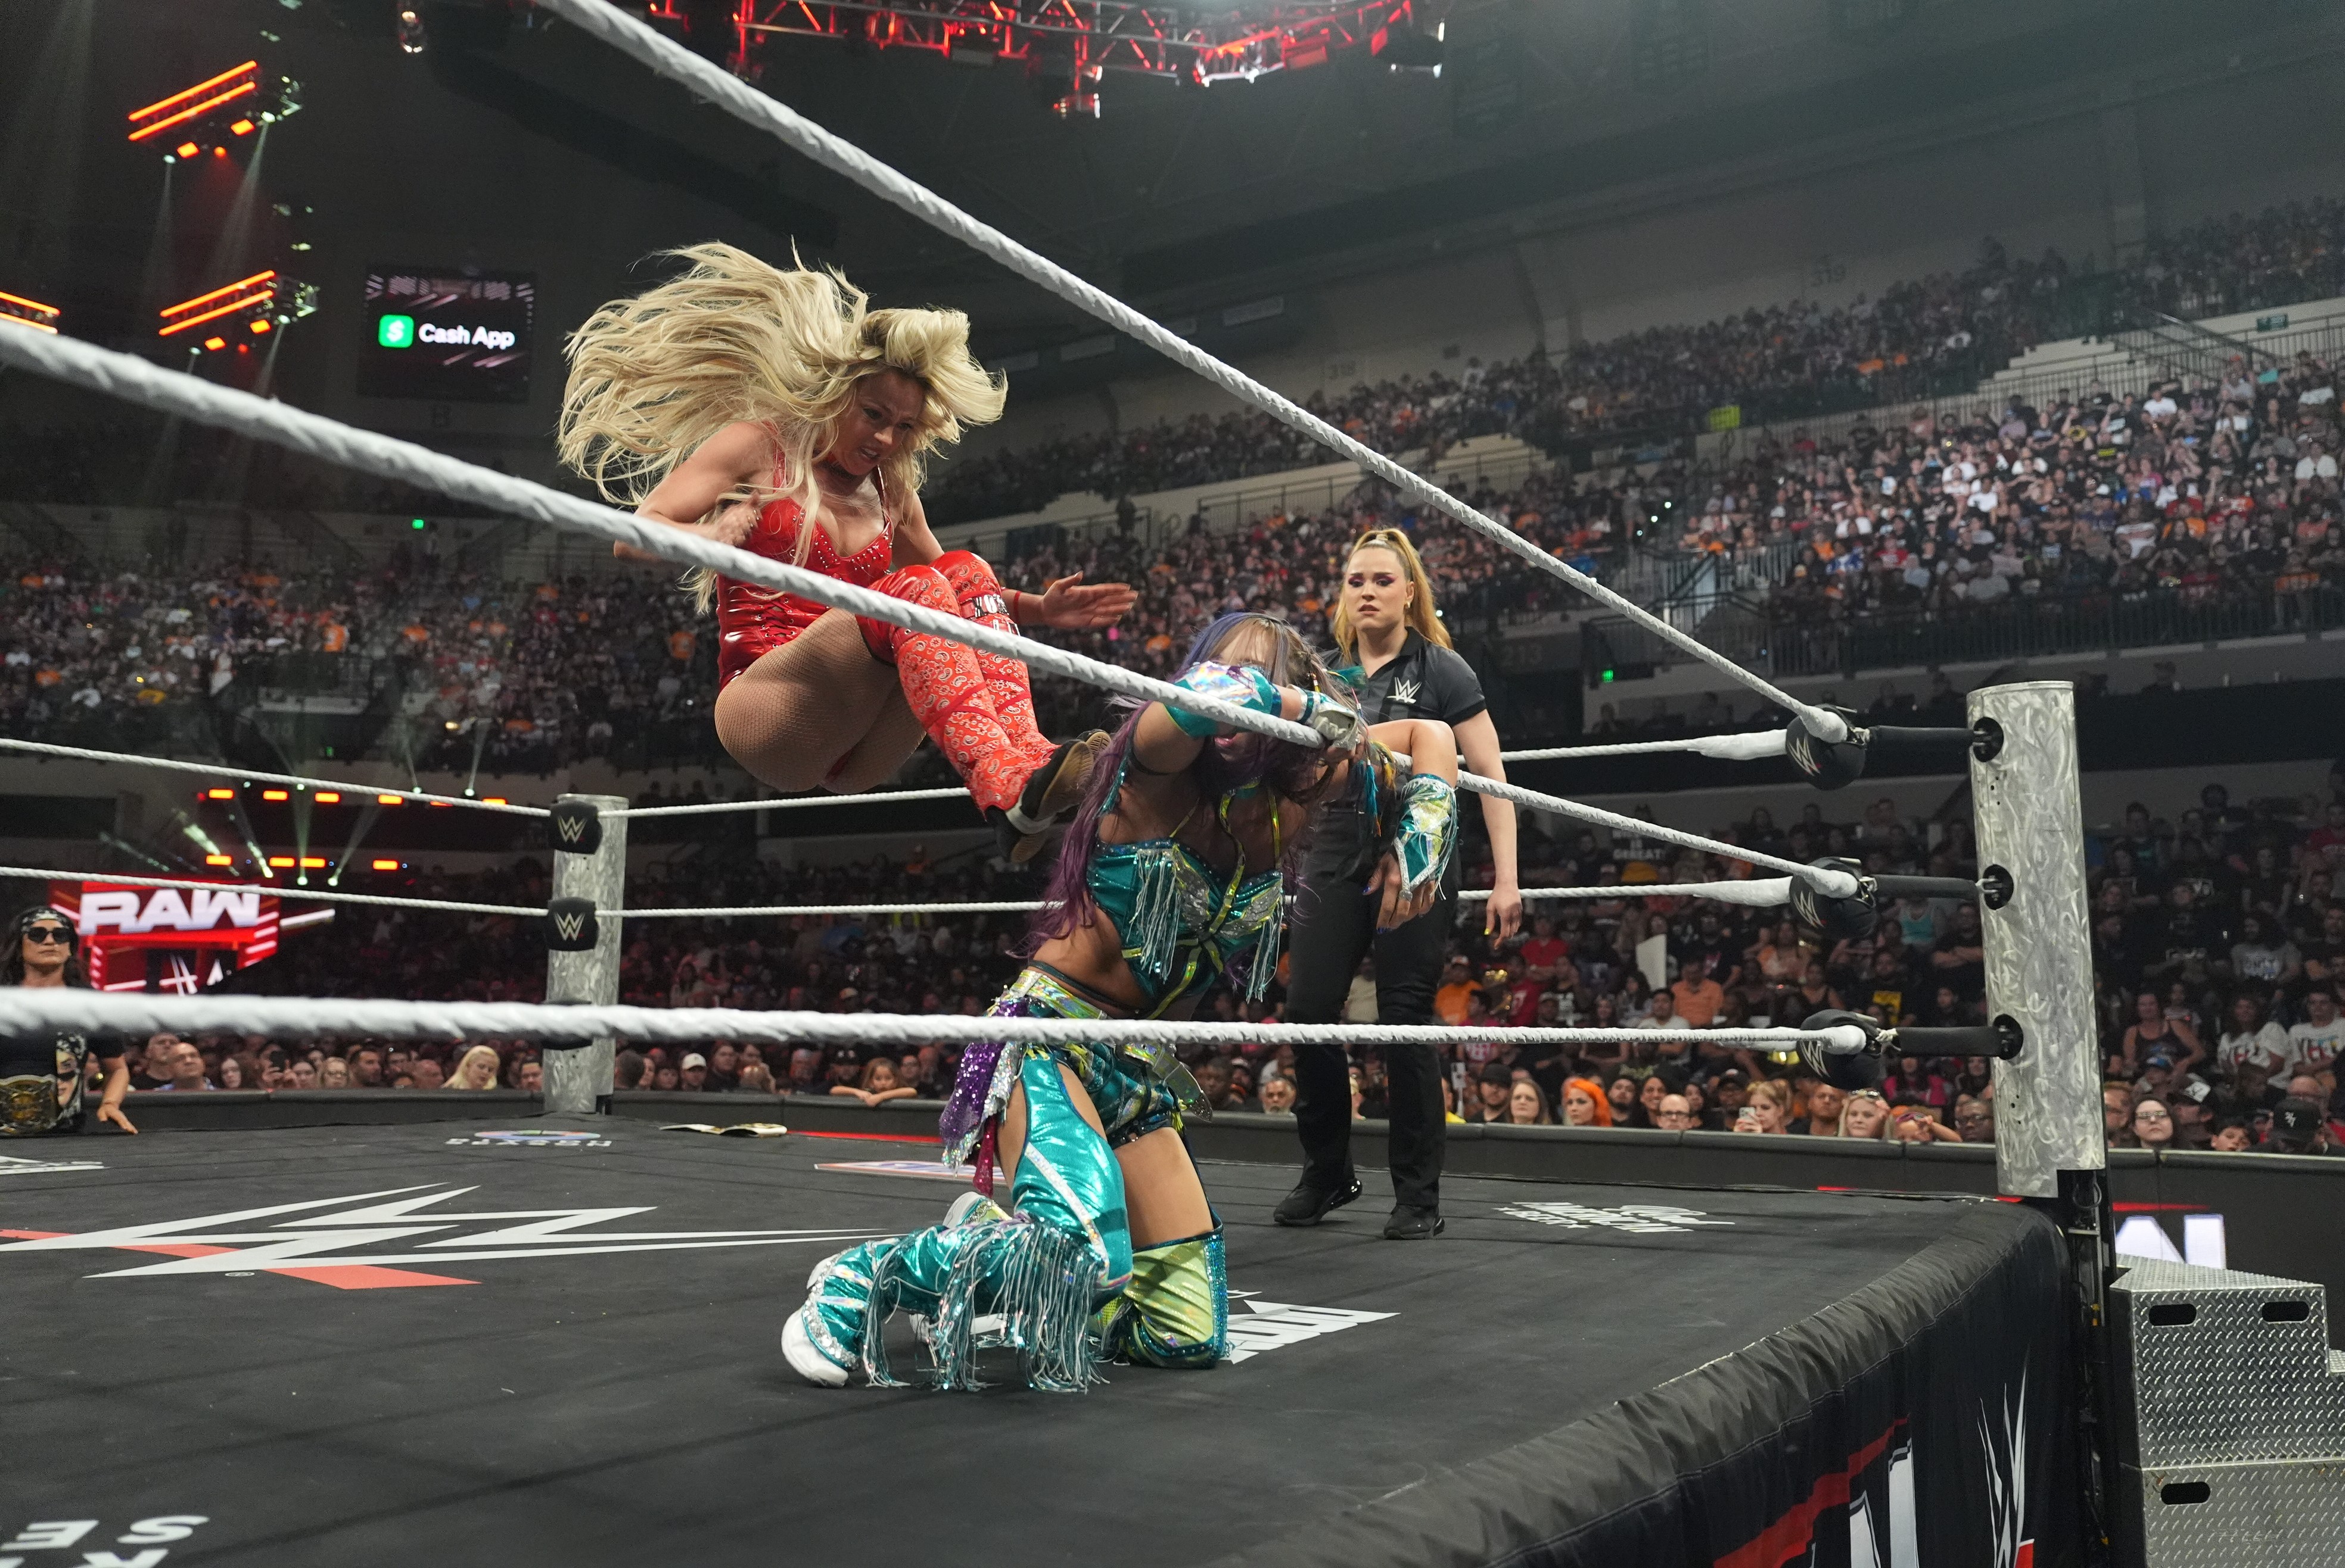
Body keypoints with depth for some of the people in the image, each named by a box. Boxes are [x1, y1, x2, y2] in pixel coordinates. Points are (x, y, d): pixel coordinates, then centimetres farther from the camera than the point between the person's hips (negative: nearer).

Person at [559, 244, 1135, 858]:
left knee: (966, 571, -15)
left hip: (854, 750, 5)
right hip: (764, 714, -5)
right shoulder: (757, 448, 4)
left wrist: (1039, 609, 10)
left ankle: (1026, 756, -36)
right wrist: (711, 536, -26)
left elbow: (949, 595, 29)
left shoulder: (892, 491, 18)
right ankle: (1006, 789, -48)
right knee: (913, 589, -28)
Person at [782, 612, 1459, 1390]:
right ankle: (861, 1280, -8)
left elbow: (1426, 733, 12)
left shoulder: (1288, 790, 0)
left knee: (1189, 1338, 7)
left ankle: (994, 1238, 27)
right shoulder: (1165, 762, -16)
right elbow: (1216, 690, -40)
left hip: (1140, 1071, 7)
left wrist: (1419, 839, -5)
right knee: (1088, 1256, -34)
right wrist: (1319, 708, -24)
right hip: (1052, 1040, -7)